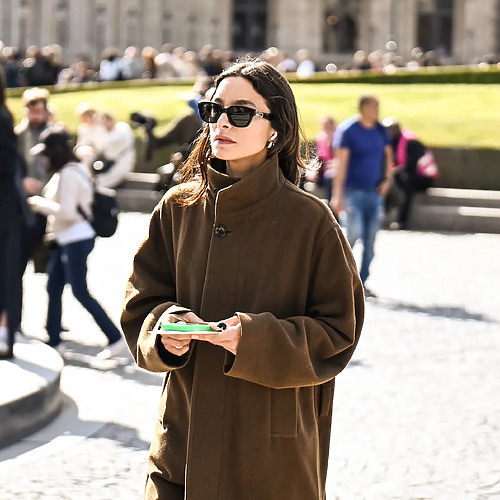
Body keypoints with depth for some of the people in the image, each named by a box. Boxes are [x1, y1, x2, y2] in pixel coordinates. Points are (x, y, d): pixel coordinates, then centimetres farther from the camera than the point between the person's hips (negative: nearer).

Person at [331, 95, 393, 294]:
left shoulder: (380, 130, 7)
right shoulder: (347, 130, -9)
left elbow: (387, 155, 20)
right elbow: (341, 163, -12)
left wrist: (386, 178, 3)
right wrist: (338, 195, -17)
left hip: (374, 192, 5)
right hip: (352, 192, -5)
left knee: (370, 240, 4)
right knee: (354, 233, -17)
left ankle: (362, 283, 13)